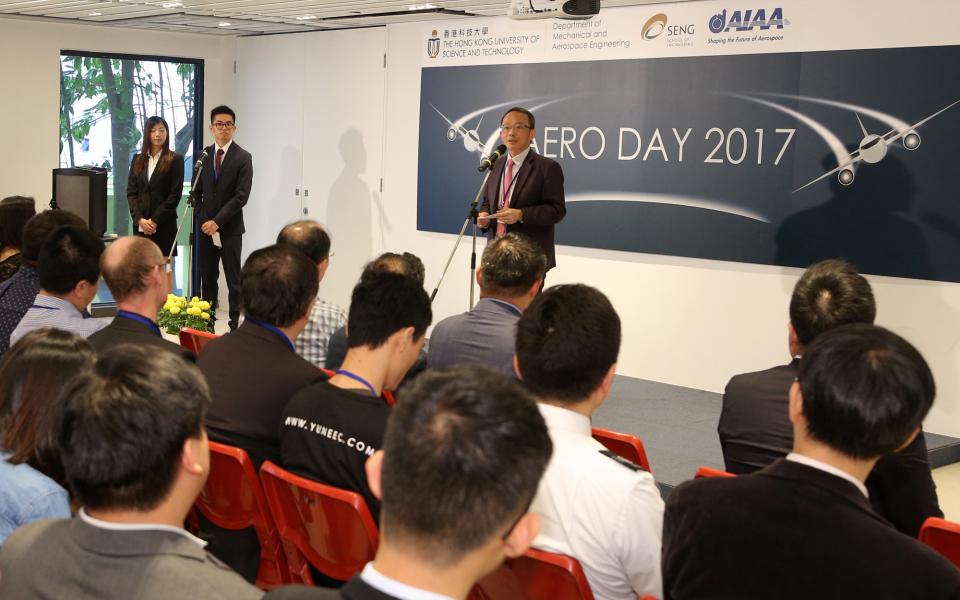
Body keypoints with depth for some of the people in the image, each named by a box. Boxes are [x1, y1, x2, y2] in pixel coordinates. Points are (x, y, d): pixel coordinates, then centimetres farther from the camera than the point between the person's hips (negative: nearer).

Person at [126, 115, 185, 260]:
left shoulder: (175, 160, 1)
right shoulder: (138, 159, 12)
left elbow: (176, 194, -4)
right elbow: (131, 192, 8)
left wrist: (155, 220, -9)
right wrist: (139, 219, -6)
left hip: (165, 225, -3)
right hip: (140, 225, 3)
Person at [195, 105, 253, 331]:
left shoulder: (243, 158, -5)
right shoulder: (203, 155, 8)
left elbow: (241, 196, -12)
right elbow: (197, 191, 10)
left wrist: (217, 221, -15)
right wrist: (203, 220, -3)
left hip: (230, 228, -4)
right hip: (206, 227, 4)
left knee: (233, 279, -1)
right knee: (208, 278, 8)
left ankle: (235, 324, 3)